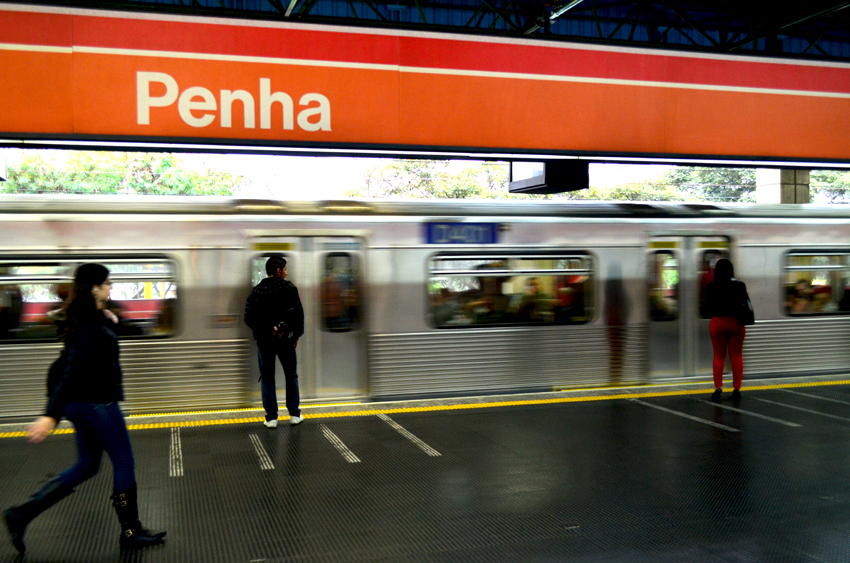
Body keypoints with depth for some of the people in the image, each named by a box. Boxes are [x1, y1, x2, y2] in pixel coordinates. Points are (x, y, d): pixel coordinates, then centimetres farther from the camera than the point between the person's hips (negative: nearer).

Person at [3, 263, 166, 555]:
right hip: (97, 405, -10)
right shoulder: (93, 326, -23)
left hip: (81, 403, 10)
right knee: (124, 463, 5)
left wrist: (109, 321, 10)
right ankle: (131, 531, 18)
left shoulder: (88, 319, 6)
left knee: (86, 466, 19)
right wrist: (51, 415, -34)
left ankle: (21, 514, 17)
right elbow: (72, 370, -30)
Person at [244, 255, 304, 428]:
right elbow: (299, 313, -6)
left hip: (264, 340, 1)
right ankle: (294, 415, 15)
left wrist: (262, 330, 1)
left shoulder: (257, 291, -2)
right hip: (285, 338, -1)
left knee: (267, 378, 9)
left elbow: (248, 318, -6)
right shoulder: (289, 288, -5)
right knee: (291, 376, 13)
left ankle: (271, 417, 7)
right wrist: (297, 335, 4)